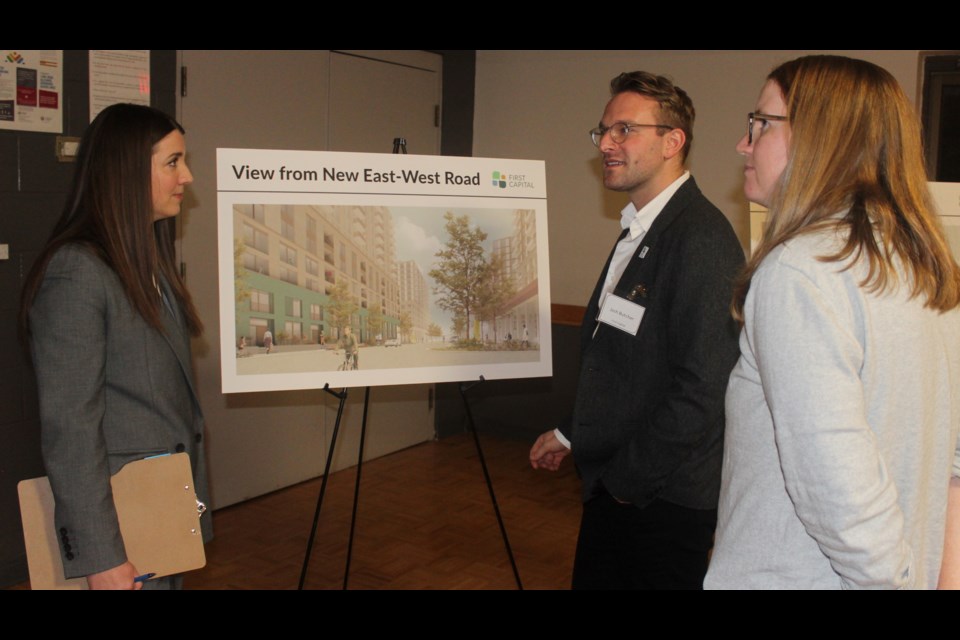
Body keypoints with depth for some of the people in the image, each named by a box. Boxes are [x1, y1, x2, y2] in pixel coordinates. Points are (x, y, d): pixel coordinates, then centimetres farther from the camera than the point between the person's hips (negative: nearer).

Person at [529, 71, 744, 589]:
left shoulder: (701, 239, -20)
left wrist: (630, 478, -16)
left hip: (663, 502, -9)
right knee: (593, 578, 18)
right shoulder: (637, 232, 10)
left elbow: (703, 389, -25)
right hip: (613, 486, 9)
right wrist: (571, 433, 17)